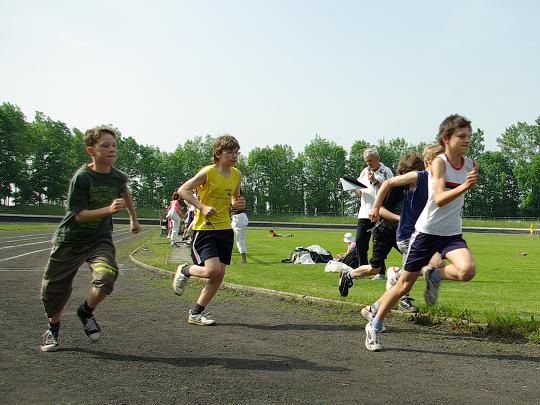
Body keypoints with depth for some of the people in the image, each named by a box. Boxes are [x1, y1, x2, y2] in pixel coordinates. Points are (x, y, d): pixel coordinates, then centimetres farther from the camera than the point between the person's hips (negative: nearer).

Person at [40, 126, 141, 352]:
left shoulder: (118, 177, -5)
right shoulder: (82, 177, -18)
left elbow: (125, 192, 21)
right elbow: (79, 214, -20)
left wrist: (133, 218, 30)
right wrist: (108, 209, -32)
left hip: (100, 239, 2)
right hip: (70, 239, -2)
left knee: (106, 278, -25)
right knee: (54, 288, 7)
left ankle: (86, 311, 6)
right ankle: (53, 327, 37)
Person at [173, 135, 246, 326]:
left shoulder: (237, 175, 8)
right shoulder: (208, 172, -12)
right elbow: (183, 190, -13)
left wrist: (238, 204, -2)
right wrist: (202, 207, -22)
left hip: (225, 229, 7)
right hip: (204, 229, -7)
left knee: (220, 274, 4)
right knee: (213, 270, -19)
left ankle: (196, 313, 17)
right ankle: (185, 271, 14)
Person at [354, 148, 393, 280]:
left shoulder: (386, 172, -1)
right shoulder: (365, 171, 17)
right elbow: (357, 188, 23)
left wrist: (375, 181, -16)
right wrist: (357, 190, 1)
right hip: (364, 213, 6)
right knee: (360, 242, 3)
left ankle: (380, 272, 6)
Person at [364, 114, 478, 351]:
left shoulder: (470, 164, 2)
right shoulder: (439, 162, -14)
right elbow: (439, 199, -29)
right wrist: (464, 187, -38)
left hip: (452, 233, 4)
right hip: (427, 231, -4)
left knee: (467, 271, -26)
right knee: (405, 284, 4)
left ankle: (434, 276, 7)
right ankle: (375, 326, 22)